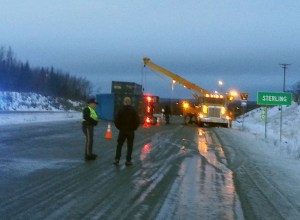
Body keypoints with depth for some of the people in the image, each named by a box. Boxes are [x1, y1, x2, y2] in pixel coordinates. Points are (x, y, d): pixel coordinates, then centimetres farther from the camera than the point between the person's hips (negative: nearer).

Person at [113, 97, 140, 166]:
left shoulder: (120, 110, -5)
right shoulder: (133, 111, -6)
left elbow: (116, 120, -7)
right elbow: (137, 121, -9)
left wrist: (119, 127, 7)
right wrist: (134, 128, 5)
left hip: (122, 131, 1)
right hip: (131, 131, -1)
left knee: (119, 145, 11)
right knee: (130, 146, 6)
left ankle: (117, 159, 6)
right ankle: (128, 161, 6)